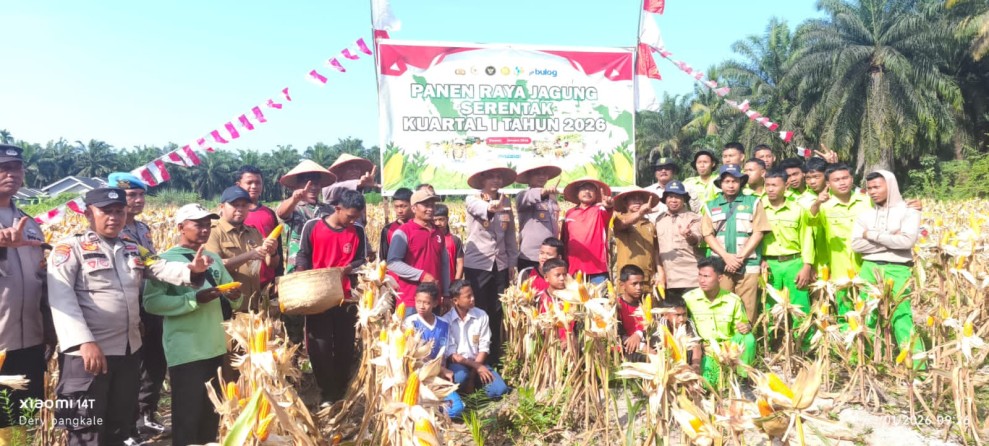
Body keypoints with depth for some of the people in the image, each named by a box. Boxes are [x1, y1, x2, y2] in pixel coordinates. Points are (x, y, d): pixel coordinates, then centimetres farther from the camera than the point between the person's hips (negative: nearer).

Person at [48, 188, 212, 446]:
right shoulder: (70, 248, -4)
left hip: (129, 350, 6)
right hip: (87, 352, -5)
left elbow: (161, 268, 2)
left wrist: (192, 269, -21)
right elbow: (61, 299, -14)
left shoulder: (133, 250, 15)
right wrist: (85, 342, -24)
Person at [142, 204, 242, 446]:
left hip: (216, 348, 6)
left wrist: (234, 296, -9)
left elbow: (231, 293, 14)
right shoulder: (166, 260, -7)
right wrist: (195, 299, -24)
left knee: (213, 412, 17)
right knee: (187, 414, 3)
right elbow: (151, 302, -17)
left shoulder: (214, 259, 11)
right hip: (185, 352, -6)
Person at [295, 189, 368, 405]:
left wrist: (347, 269, -15)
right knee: (320, 347, 2)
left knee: (345, 346, 9)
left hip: (345, 297, 2)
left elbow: (362, 261, 5)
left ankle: (342, 392, 24)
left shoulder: (358, 232, 2)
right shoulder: (312, 227, -3)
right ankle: (327, 394, 14)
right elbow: (303, 256, 1)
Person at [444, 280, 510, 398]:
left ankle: (474, 381, 10)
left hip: (478, 362, 3)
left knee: (499, 389, -20)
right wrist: (476, 366, -19)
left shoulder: (481, 315, -3)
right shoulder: (446, 320, -10)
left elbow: (484, 348, -4)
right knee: (461, 377, -38)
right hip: (458, 364, -3)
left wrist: (473, 376, -13)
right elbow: (451, 354, -11)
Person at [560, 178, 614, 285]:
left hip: (597, 268, -3)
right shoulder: (569, 213, 12)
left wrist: (608, 205, -44)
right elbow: (563, 240, 16)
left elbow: (606, 211, -20)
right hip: (574, 268, 3)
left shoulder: (600, 210, 4)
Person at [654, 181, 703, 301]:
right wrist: (660, 272, 6)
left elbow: (697, 240, -17)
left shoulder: (693, 218, 1)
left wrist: (689, 236, -40)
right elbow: (656, 248, 14)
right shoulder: (659, 220, 13)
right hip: (668, 281, 4)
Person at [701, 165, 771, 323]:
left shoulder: (753, 202, 10)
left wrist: (740, 257, -7)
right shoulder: (711, 206, 14)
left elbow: (758, 233, 2)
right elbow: (708, 235, 6)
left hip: (748, 265, -1)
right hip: (720, 264, 1)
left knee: (748, 309, -5)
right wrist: (726, 256, -8)